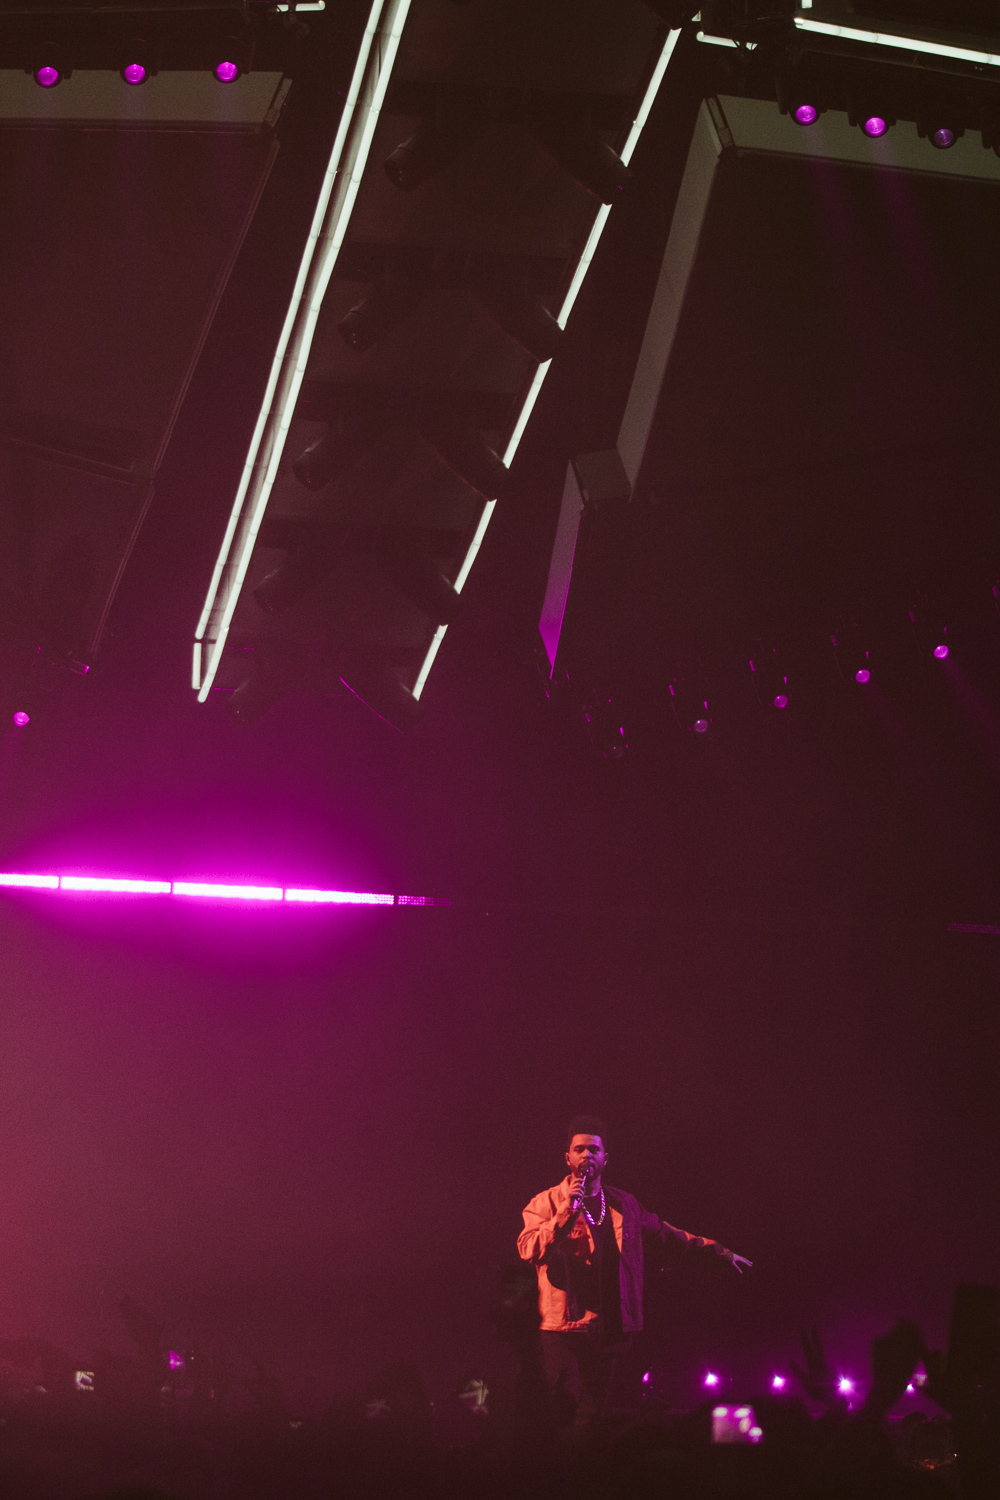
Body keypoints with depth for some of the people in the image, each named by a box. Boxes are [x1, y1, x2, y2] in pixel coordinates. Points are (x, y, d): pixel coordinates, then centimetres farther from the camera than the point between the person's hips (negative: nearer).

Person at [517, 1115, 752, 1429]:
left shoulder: (624, 1205, 16)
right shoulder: (545, 1203, 2)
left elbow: (665, 1233, 28)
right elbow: (528, 1250, -13)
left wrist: (717, 1249, 29)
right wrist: (567, 1211, -19)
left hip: (610, 1330, 4)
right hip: (565, 1329, -4)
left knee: (594, 1414, 4)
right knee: (562, 1412, -13)